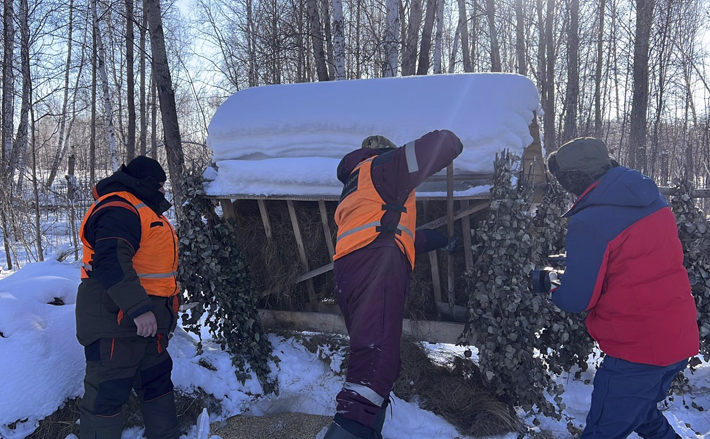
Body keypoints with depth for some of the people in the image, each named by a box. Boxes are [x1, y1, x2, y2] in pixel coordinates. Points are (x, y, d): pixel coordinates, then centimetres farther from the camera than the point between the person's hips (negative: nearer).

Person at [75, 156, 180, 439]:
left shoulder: (142, 210, 19)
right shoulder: (119, 209, -16)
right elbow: (111, 262, -29)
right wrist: (138, 308, -32)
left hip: (145, 321, 11)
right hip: (115, 320, -11)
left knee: (157, 381, 19)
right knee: (107, 392, -2)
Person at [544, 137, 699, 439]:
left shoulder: (588, 224, -19)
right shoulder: (654, 201, 4)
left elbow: (576, 300, -14)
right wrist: (575, 263, 15)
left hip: (637, 351, -8)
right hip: (680, 341, 8)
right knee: (642, 413, 30)